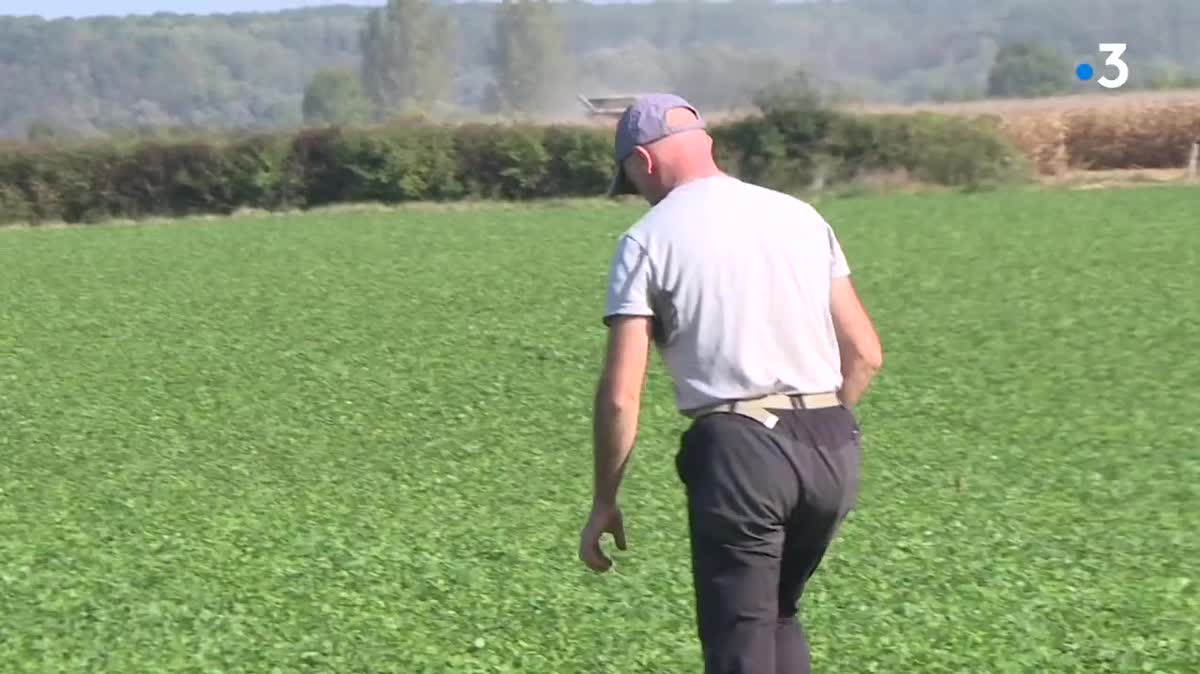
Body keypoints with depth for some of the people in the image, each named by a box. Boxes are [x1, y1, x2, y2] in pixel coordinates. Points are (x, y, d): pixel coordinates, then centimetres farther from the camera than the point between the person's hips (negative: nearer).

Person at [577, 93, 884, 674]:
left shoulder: (647, 240, -1)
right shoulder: (801, 216, 13)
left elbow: (621, 395, -6)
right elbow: (864, 355, 12)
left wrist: (604, 503, 4)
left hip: (738, 450, -5)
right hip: (832, 448, 5)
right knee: (780, 614, 22)